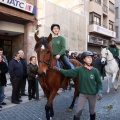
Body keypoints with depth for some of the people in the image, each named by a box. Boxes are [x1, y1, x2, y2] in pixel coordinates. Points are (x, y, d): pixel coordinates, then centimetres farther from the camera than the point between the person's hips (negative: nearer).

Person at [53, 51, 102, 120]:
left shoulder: (95, 71, -8)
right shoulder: (79, 69, -9)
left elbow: (99, 82, -1)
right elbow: (68, 72, -12)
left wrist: (100, 92, -14)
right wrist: (59, 69, -22)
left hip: (92, 94, 1)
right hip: (82, 94, 0)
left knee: (92, 112, 20)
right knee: (78, 112, 3)